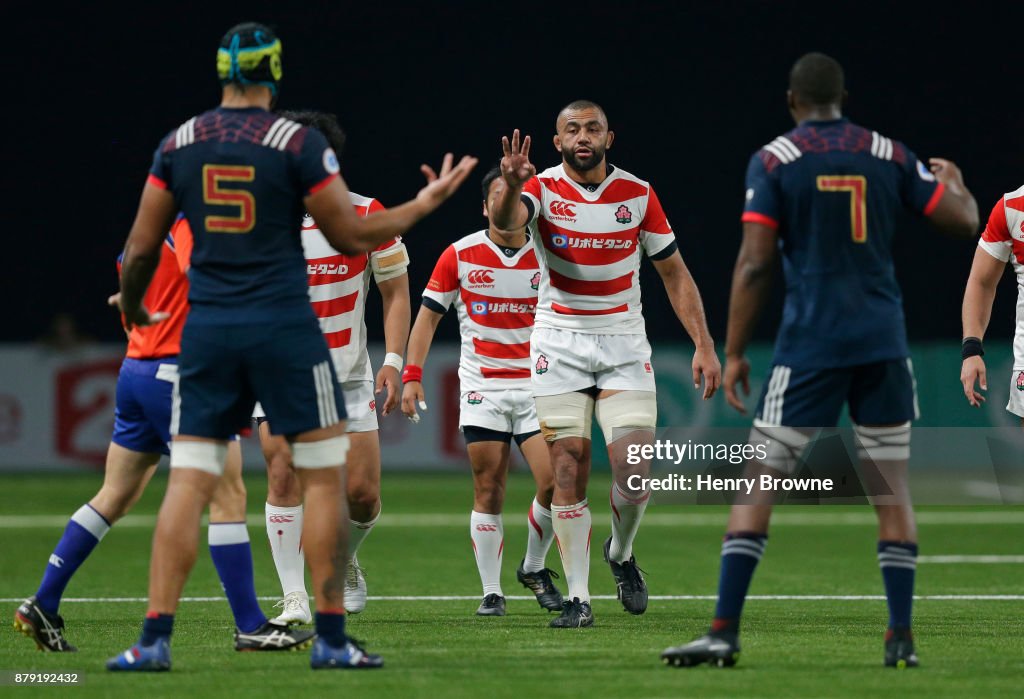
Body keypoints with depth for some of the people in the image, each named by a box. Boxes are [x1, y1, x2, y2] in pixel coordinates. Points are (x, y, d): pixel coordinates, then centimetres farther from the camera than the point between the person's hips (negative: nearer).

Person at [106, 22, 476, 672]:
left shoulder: (178, 144, 3)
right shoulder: (299, 143, -7)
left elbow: (142, 247, 8)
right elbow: (352, 235, -2)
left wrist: (131, 307, 27)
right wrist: (425, 204, 12)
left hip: (206, 328, 3)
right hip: (283, 326, -3)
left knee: (188, 484, 3)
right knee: (324, 477, 6)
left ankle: (155, 638, -4)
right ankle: (331, 638, 5)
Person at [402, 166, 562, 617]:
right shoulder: (460, 255, -1)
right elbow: (429, 314, 6)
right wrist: (412, 375, -2)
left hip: (537, 386, 1)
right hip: (481, 388, -1)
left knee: (553, 482, -12)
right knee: (488, 492, -2)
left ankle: (534, 567, 13)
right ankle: (491, 592, 7)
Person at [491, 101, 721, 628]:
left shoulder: (638, 195, 2)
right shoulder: (543, 189, -5)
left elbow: (674, 273, 8)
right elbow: (505, 221, -28)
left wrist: (703, 344, 1)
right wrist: (511, 188, -51)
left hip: (624, 345, 1)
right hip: (559, 343, -1)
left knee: (634, 471, -11)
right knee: (568, 470, -5)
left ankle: (620, 553, 20)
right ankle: (578, 598, 2)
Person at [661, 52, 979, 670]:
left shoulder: (772, 160, -2)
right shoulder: (889, 154, 5)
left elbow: (755, 263, -7)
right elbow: (963, 221, 9)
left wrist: (734, 352, -3)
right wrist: (955, 180, 32)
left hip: (809, 344, -2)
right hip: (884, 343, 2)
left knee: (757, 484, 1)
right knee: (892, 491, 9)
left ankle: (724, 633, -6)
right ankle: (902, 639, 4)